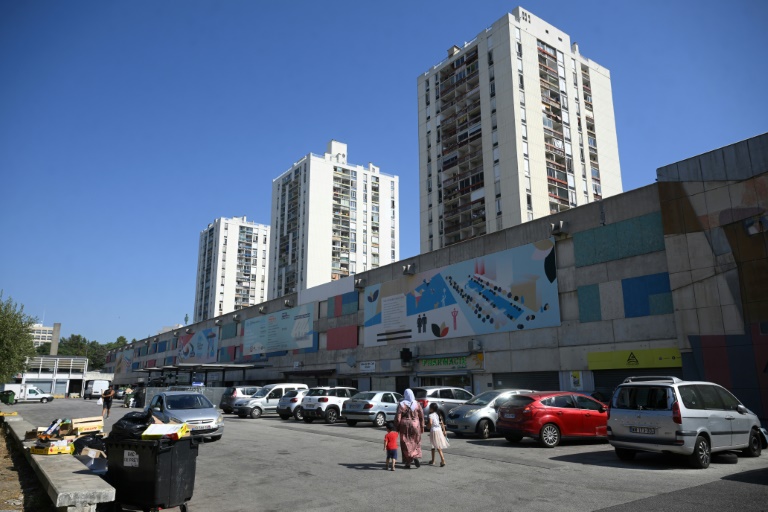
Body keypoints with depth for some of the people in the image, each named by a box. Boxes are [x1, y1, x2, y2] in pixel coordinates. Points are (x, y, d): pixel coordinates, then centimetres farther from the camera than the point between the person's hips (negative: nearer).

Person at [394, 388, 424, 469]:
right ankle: (416, 457, -2)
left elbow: (398, 417, -9)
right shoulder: (417, 404, -1)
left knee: (406, 444, 7)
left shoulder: (401, 404, -9)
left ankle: (408, 463, 7)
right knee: (416, 442, 18)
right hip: (415, 425, 2)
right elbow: (421, 417, 2)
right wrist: (422, 427, 12)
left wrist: (397, 427, 2)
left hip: (405, 426, -2)